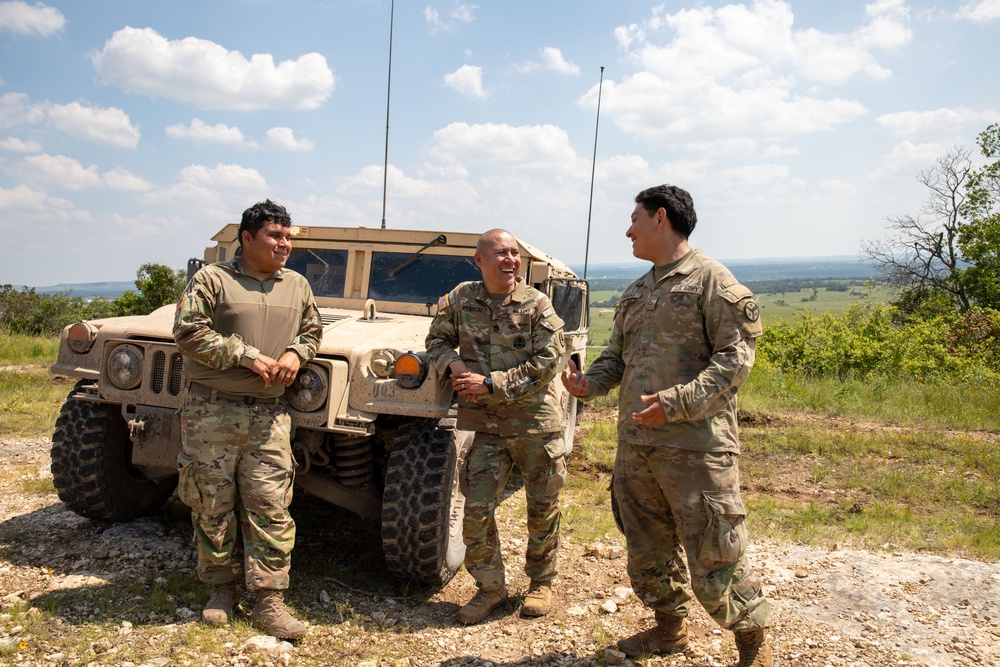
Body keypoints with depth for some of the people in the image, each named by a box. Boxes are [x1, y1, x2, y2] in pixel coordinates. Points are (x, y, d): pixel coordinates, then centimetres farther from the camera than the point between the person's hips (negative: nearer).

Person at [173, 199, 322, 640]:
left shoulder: (297, 286, 11)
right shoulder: (212, 280, -2)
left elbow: (313, 331, 21)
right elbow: (188, 332, -10)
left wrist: (295, 353, -2)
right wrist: (248, 357, -14)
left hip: (268, 414, 3)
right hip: (211, 410, -2)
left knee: (270, 505, -2)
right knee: (213, 503, 6)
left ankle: (269, 601, 4)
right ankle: (222, 588, 24)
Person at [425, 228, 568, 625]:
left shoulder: (537, 305, -7)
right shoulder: (461, 300, 1)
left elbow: (548, 361, -13)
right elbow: (437, 338, 13)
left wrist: (493, 383, -18)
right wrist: (452, 363, -9)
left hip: (537, 421, -1)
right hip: (487, 425, 2)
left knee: (542, 507, 11)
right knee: (476, 509, -1)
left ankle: (541, 581, 32)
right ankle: (490, 588, 18)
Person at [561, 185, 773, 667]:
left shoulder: (710, 279, -7)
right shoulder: (635, 292, 17)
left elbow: (735, 355, -14)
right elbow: (616, 355, 21)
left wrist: (678, 403, -24)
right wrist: (590, 383, -1)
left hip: (696, 444, -7)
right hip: (634, 443, 8)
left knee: (713, 556, -2)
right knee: (647, 549, 17)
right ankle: (669, 627, 36)